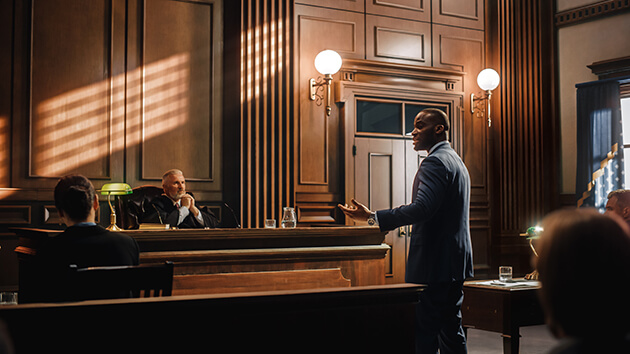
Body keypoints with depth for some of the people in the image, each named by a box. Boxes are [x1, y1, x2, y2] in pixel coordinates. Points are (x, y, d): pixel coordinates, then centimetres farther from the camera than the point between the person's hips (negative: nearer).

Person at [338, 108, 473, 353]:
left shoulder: (435, 161, -13)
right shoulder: (457, 162, 20)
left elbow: (421, 208, -26)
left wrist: (372, 217, -25)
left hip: (434, 263, -11)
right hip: (455, 261, 11)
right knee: (450, 330, 14)